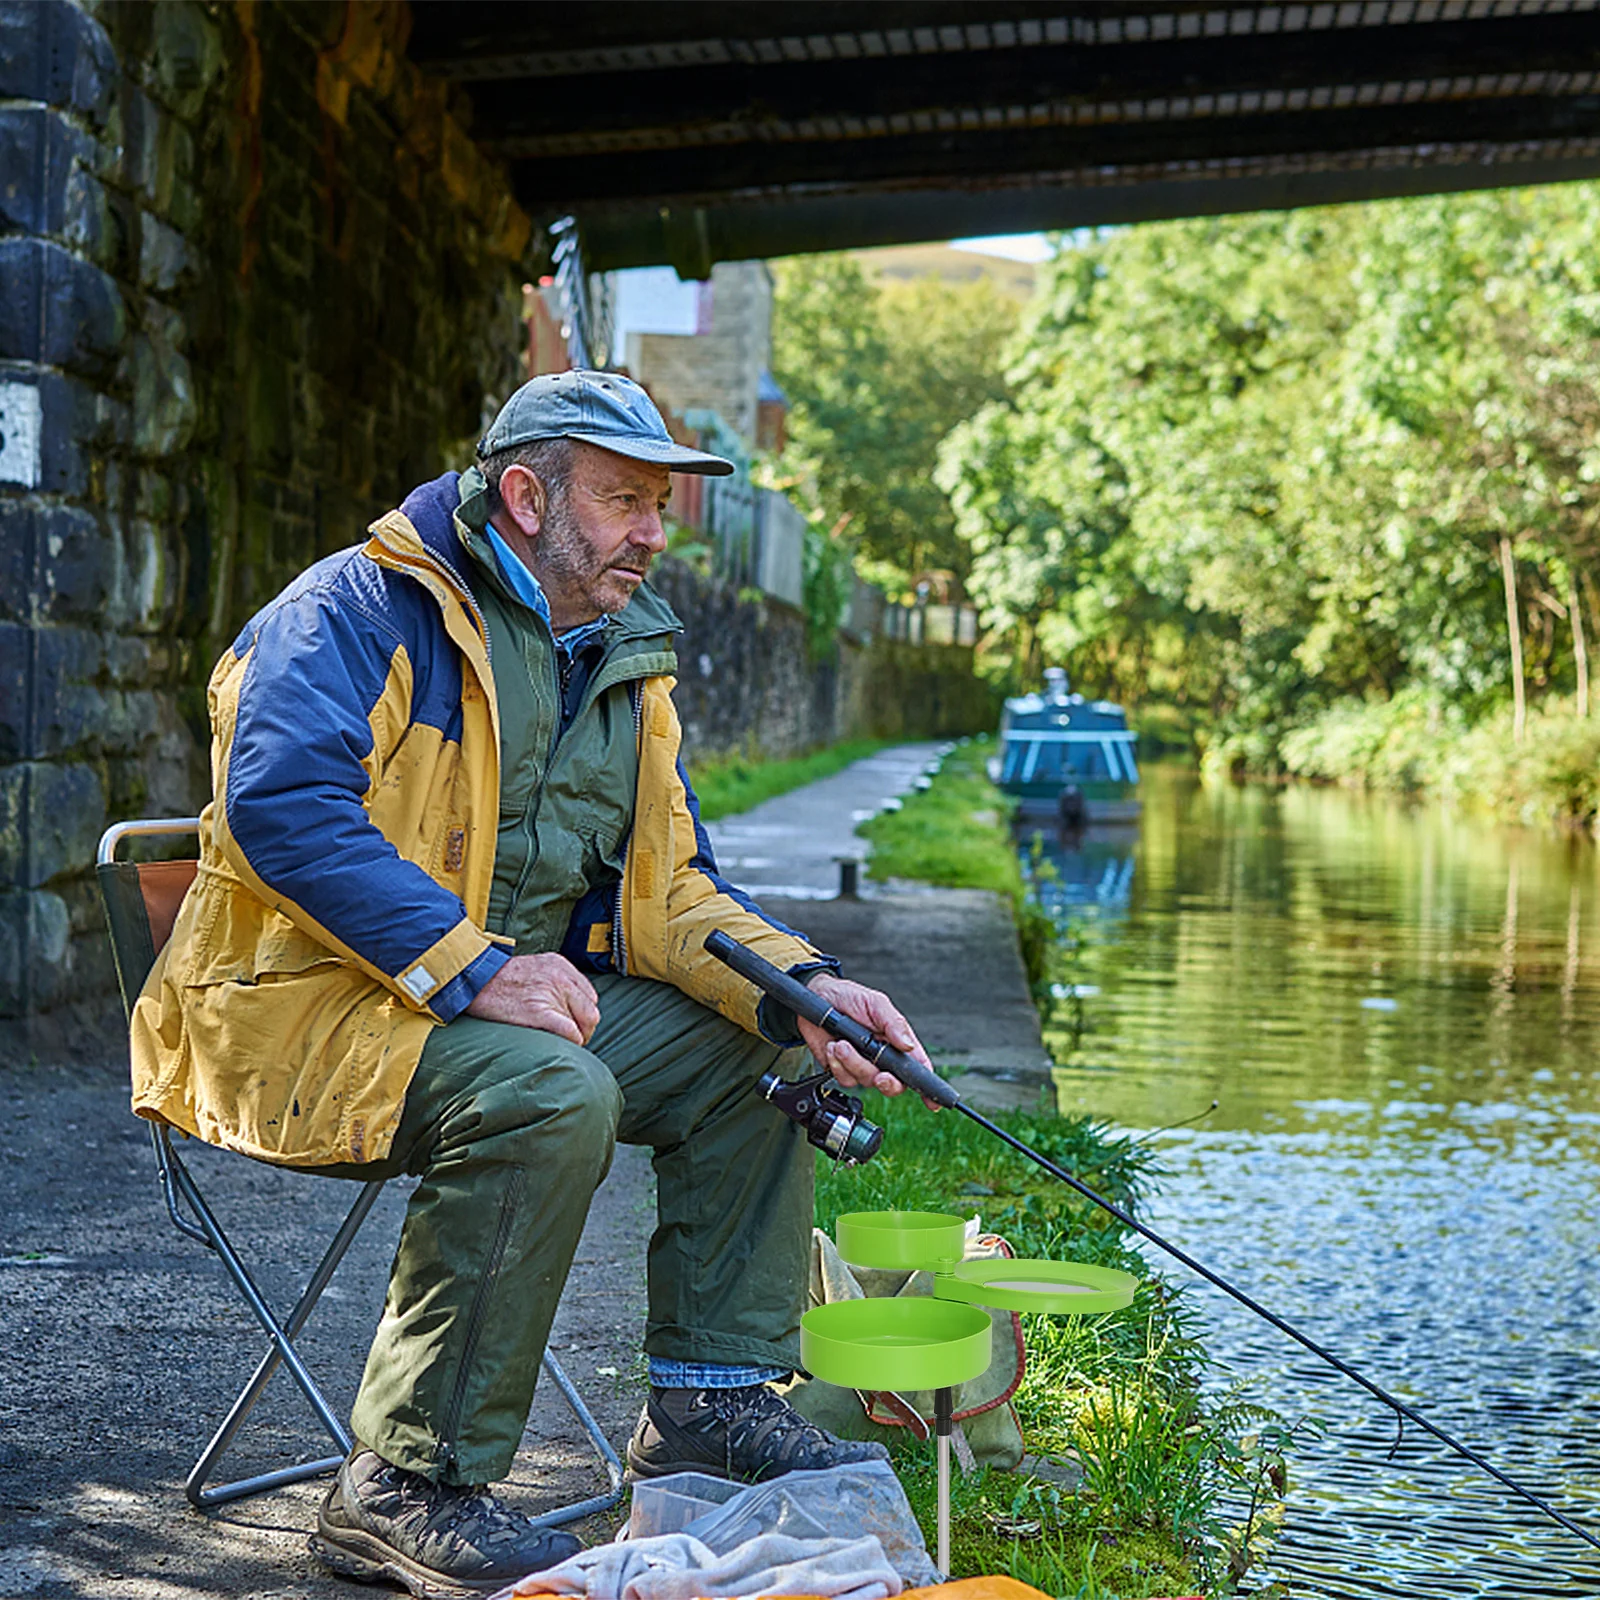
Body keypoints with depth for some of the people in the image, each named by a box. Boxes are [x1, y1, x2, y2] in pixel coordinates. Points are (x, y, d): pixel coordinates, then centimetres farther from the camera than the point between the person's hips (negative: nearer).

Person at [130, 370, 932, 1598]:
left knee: (755, 1050, -1)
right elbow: (282, 804, -26)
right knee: (548, 1093, -35)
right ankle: (405, 1494, -23)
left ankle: (711, 1400, 9)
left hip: (530, 993, 9)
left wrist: (800, 986, -8)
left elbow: (669, 885, 12)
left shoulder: (626, 656, 15)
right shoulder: (362, 610, -11)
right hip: (315, 1001, -8)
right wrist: (470, 968, -32)